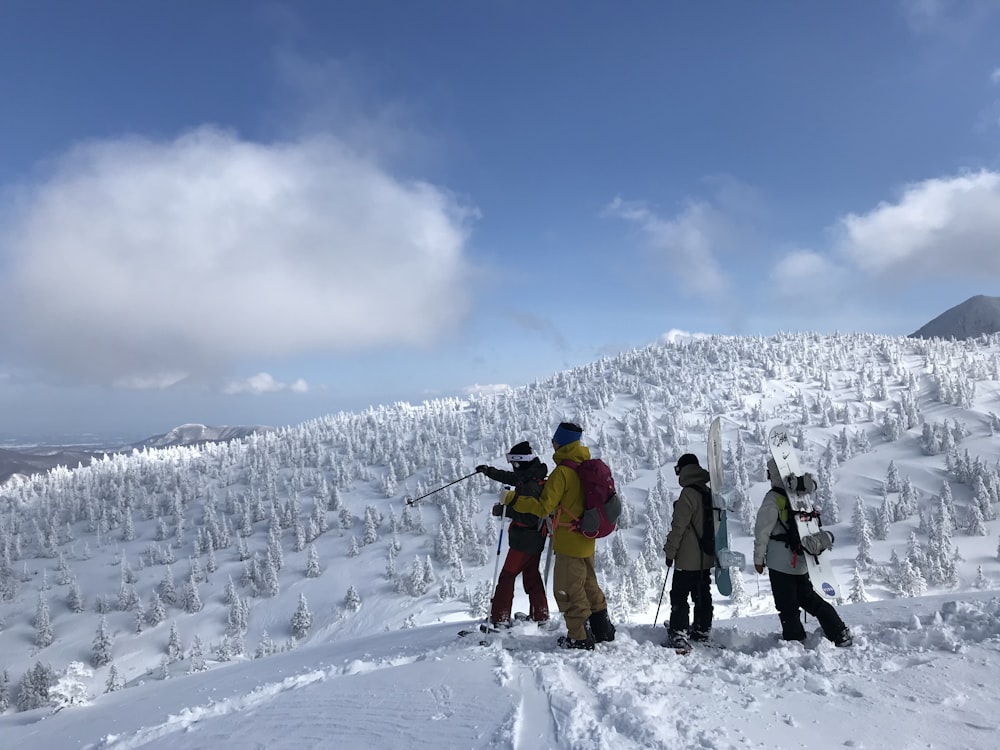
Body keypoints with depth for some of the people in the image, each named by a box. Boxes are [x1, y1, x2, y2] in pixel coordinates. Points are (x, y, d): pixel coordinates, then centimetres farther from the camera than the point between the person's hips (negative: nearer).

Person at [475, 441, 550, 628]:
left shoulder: (530, 487, -26)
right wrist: (489, 471, 30)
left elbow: (529, 518, -28)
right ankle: (540, 616, 28)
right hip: (535, 538, 10)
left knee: (507, 577, -3)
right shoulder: (530, 478, 5)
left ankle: (499, 620, 1)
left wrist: (505, 510, -22)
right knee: (531, 575, 19)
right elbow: (510, 478, 23)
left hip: (524, 540, -10)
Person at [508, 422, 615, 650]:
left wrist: (515, 500, -12)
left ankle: (580, 638, 12)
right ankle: (602, 630, 31)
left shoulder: (562, 471, -20)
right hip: (587, 540, 9)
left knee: (568, 590, 4)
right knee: (589, 585, 21)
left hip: (569, 542, -9)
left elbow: (543, 508, -20)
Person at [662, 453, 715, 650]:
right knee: (703, 595, 16)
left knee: (679, 596, -4)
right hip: (706, 558, 8)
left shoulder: (688, 494, -17)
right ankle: (702, 631, 25)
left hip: (687, 559, -8)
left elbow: (678, 526, -17)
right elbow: (716, 523, 19)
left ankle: (678, 636, -7)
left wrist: (670, 551, -9)